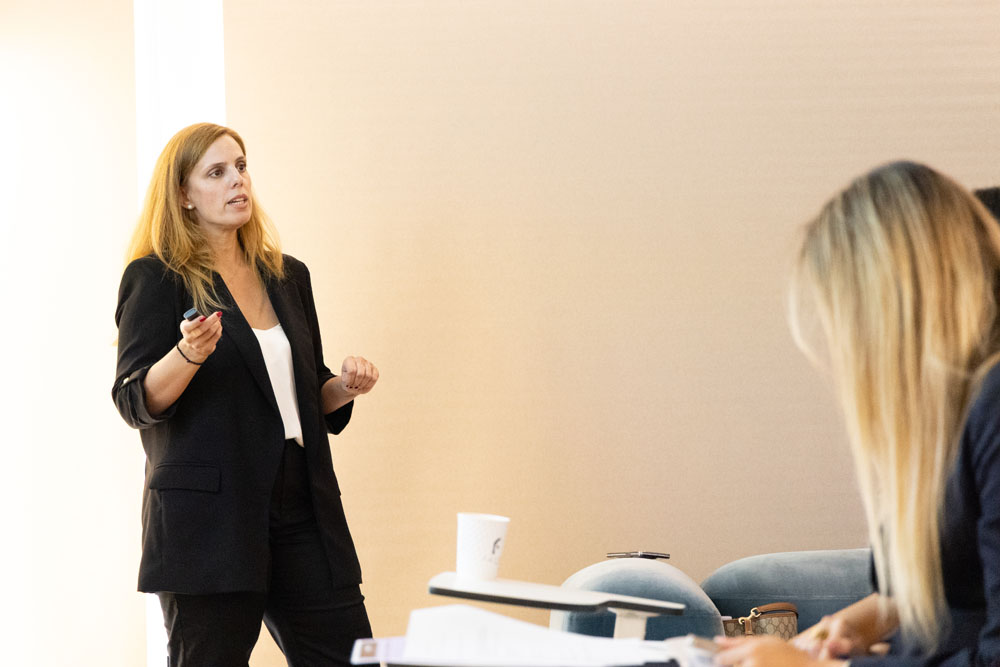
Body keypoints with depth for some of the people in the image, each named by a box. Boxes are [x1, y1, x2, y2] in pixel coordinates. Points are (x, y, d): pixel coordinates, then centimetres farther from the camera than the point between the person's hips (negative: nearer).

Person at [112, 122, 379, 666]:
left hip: (302, 509, 5)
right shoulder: (156, 279, -1)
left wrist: (345, 388, 3)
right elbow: (136, 401, -9)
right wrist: (190, 354, -26)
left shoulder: (288, 276, 17)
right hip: (207, 515, -5)